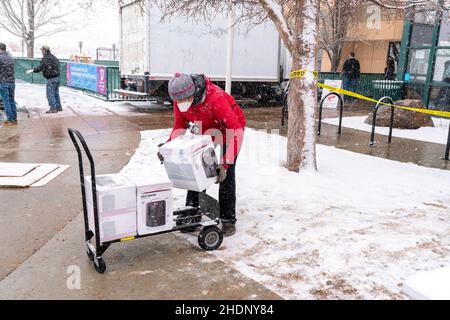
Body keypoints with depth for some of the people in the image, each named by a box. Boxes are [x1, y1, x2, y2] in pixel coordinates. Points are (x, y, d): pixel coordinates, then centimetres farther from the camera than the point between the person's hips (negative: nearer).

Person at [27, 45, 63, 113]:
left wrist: (32, 70, -9)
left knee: (50, 94, -3)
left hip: (51, 79, -9)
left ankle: (53, 108, -2)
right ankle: (59, 107, 20)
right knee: (56, 93, 16)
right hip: (57, 77, 9)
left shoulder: (46, 58, -13)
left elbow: (40, 68, -19)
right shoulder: (54, 57, 14)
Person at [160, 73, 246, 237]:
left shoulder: (216, 98, -40)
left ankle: (228, 219, -2)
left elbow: (235, 129, -39)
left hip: (230, 126, -6)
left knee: (227, 174, -11)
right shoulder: (180, 100, -20)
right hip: (206, 130, 6)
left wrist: (225, 163, -42)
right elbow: (180, 124, -3)